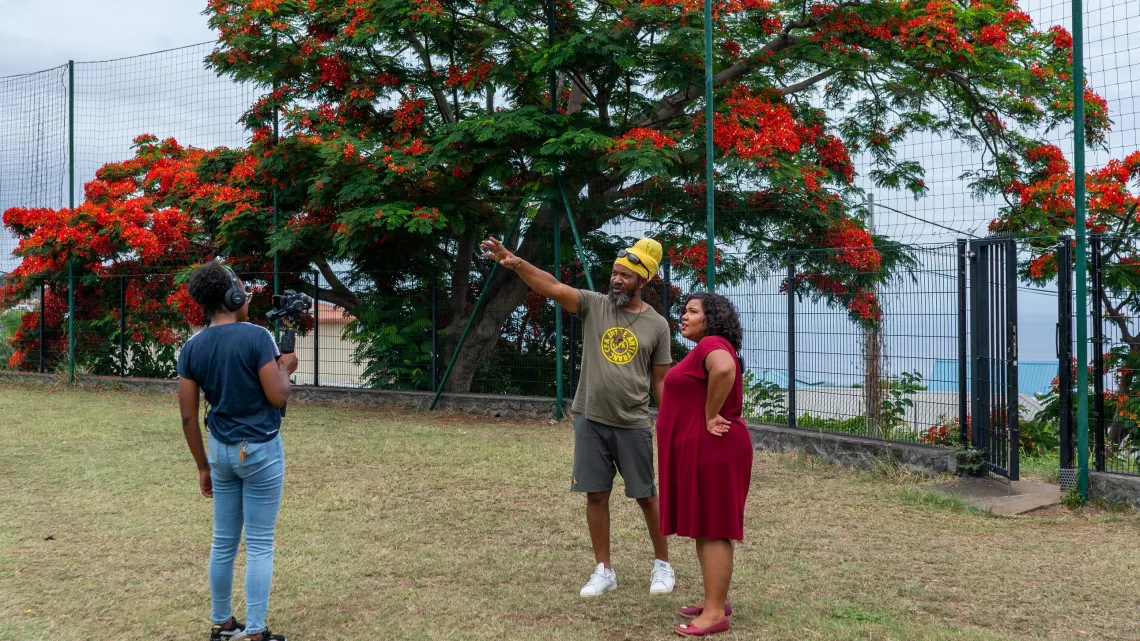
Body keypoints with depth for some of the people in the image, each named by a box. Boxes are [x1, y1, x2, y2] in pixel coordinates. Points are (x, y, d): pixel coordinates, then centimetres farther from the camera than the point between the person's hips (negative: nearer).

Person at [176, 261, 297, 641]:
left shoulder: (191, 348, 2)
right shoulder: (257, 337, -15)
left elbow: (188, 416, 3)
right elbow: (278, 397, -16)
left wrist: (203, 466, 12)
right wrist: (285, 367, 4)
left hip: (221, 451, 5)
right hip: (260, 451, -5)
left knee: (223, 542, 15)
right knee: (259, 545, 2)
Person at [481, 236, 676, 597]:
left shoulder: (656, 325, -1)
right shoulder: (593, 305, 0)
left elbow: (661, 380, 4)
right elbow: (553, 287, -15)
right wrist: (515, 263, -31)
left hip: (633, 425, -1)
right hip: (590, 421, 1)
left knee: (646, 496, 8)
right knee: (596, 495, 6)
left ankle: (662, 564, 26)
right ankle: (603, 571, 19)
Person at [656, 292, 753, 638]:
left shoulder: (712, 345, -15)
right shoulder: (706, 349, 18)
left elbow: (725, 369, -36)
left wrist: (709, 416, -26)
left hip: (711, 451, -11)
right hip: (703, 451, 11)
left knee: (713, 529, -7)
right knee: (706, 526, 14)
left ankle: (715, 613, -4)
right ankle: (716, 601, 22)